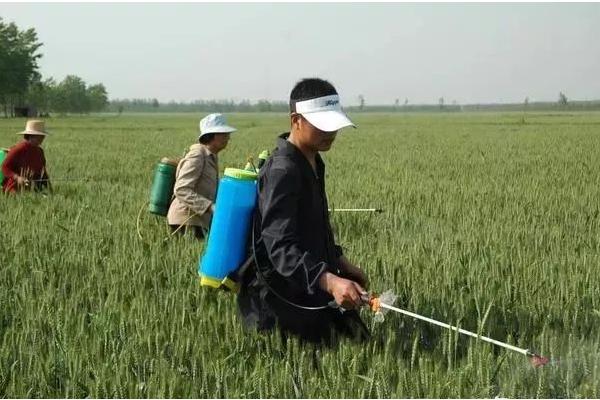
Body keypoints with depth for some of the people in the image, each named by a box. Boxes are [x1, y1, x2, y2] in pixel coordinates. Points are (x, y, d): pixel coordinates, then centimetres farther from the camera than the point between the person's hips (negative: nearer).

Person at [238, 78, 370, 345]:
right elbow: (280, 247, -32)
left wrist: (340, 263, 22)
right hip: (288, 300, -9)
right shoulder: (282, 171, -22)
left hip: (315, 289, 9)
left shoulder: (312, 161, 9)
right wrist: (330, 281, -44)